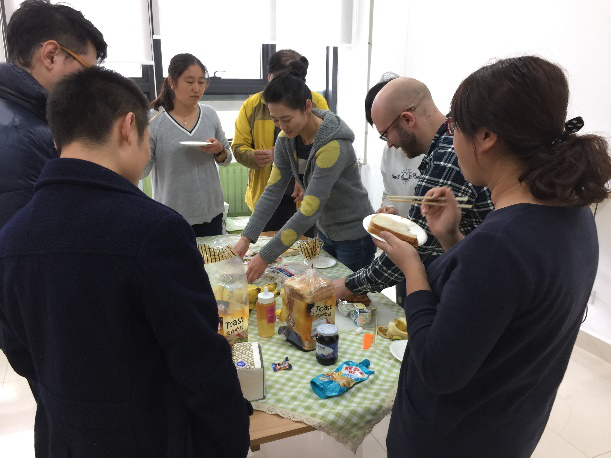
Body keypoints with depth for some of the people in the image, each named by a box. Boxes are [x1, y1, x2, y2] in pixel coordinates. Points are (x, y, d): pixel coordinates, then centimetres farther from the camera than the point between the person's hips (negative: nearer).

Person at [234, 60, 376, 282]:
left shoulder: (333, 145, -30)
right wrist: (246, 238, -16)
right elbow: (272, 192, -7)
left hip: (354, 237, -6)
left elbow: (309, 212, -31)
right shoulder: (286, 139, -7)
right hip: (325, 231, 7)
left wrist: (265, 257, -30)